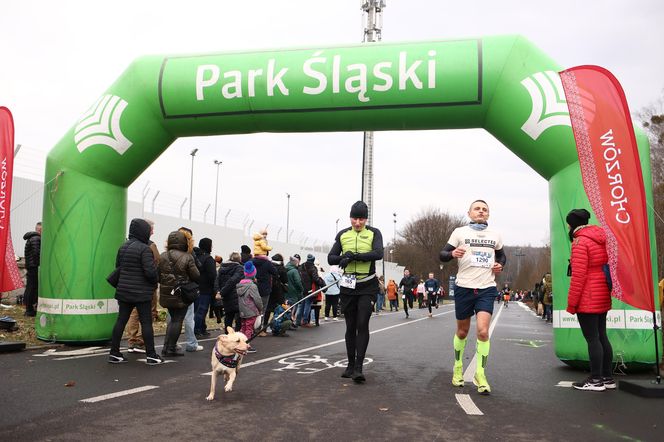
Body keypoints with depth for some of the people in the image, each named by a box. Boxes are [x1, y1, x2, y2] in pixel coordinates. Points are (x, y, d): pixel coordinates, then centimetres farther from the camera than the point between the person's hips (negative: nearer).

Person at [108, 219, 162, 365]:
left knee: (121, 321, 11)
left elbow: (117, 266, 16)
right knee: (146, 323, 1)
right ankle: (151, 355, 5)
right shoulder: (144, 249, -16)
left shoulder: (123, 247, 8)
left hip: (123, 291, 7)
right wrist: (154, 282, -2)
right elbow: (150, 271, -21)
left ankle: (114, 353, 16)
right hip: (141, 292, -7)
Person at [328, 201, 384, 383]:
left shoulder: (374, 233, -1)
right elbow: (331, 258, 4)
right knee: (350, 327, 9)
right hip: (348, 286, 3)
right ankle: (350, 365, 19)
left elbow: (378, 253, -17)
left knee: (362, 325, -10)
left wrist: (354, 256, -23)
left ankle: (359, 367, -8)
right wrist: (344, 257, -17)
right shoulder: (343, 235, 6)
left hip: (368, 286, -3)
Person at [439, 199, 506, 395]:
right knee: (462, 331, 11)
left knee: (483, 331, -13)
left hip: (487, 289, 1)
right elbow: (442, 255, -1)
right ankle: (458, 368, 32)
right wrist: (452, 254, -23)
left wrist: (500, 265, 5)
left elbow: (501, 255, 27)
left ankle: (480, 374, 0)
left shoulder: (495, 235, 11)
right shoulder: (460, 232, 1)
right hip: (464, 287, -1)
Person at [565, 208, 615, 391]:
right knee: (601, 336, 14)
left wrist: (571, 303, -13)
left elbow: (578, 275, -18)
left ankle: (596, 380, 2)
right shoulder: (600, 238, 13)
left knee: (592, 338, -4)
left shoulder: (580, 242, -14)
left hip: (587, 300, -9)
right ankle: (607, 378, 20)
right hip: (603, 298, 9)